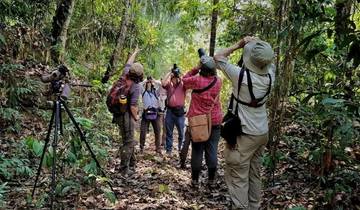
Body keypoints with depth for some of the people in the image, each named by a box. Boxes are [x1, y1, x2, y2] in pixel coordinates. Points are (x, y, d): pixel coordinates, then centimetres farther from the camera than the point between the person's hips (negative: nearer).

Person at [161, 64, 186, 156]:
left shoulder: (182, 85, 3)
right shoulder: (169, 84, 7)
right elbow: (163, 83, -12)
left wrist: (179, 76, -11)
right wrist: (169, 73, -9)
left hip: (180, 111, -2)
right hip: (170, 111, 2)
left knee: (181, 133, 5)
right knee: (169, 133, 10)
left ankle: (181, 149, 17)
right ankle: (168, 150, 18)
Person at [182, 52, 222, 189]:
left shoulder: (197, 80, -13)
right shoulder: (218, 81, -2)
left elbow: (184, 80, 5)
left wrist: (196, 69, 4)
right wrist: (209, 65, 10)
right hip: (214, 122, 2)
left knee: (197, 151, 6)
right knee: (212, 151, 7)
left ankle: (195, 180, 14)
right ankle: (211, 181, 14)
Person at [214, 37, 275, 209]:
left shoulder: (241, 75, -20)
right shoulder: (270, 75, -5)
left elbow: (218, 57, -5)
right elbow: (269, 60, 20)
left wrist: (238, 45, 2)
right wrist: (256, 44, 10)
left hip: (244, 134, -6)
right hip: (262, 133, 7)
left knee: (238, 178, 1)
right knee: (254, 175, 18)